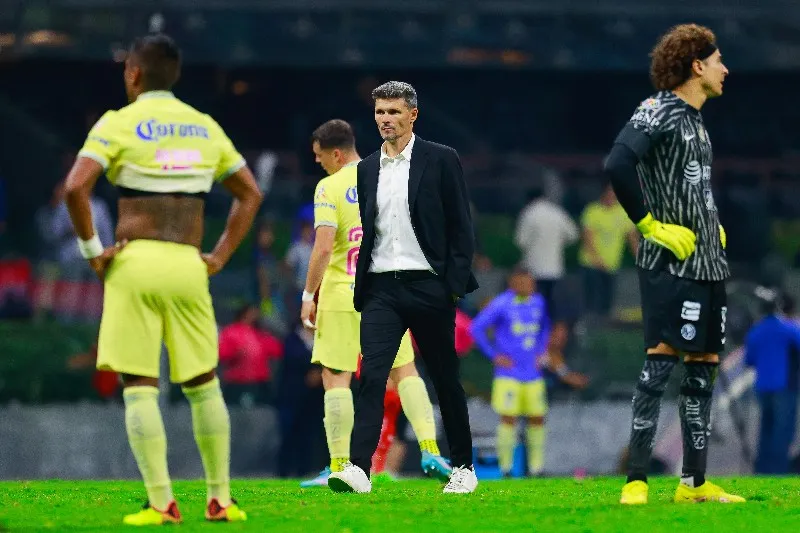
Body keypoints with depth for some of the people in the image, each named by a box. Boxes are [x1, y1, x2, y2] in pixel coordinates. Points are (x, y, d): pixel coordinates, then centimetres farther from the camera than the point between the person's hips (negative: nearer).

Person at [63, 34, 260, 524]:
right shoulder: (205, 127, 12)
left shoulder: (119, 124, -3)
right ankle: (221, 500, 14)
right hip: (188, 266, 4)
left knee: (140, 388, -2)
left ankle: (162, 504, -8)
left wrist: (91, 248, -6)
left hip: (135, 263, -4)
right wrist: (221, 256, 14)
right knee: (204, 386, 14)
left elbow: (76, 186, -16)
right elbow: (251, 194, 16)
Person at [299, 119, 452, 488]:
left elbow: (323, 248, -17)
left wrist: (308, 296, -10)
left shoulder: (329, 188, -8)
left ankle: (339, 465, -1)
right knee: (405, 371, 11)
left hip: (343, 294, -4)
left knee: (335, 376, 2)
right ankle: (430, 450, -1)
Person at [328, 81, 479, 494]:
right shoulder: (367, 169, 14)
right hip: (381, 288, 3)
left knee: (445, 380, 7)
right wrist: (361, 287, 13)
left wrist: (455, 283, -9)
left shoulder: (441, 160, 0)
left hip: (428, 286, -3)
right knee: (371, 375, -13)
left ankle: (463, 467, 20)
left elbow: (461, 226, -2)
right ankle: (358, 469, -22)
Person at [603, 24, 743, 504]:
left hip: (708, 264, 9)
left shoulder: (695, 120, 18)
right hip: (670, 263, -9)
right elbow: (618, 165, -24)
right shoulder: (658, 111, -10)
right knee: (662, 360, -12)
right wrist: (651, 225, -19)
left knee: (704, 366, 8)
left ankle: (694, 483, 13)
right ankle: (636, 481, -12)